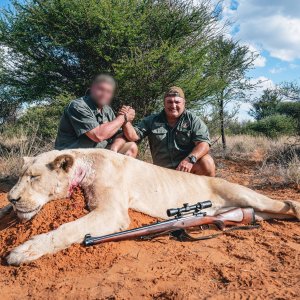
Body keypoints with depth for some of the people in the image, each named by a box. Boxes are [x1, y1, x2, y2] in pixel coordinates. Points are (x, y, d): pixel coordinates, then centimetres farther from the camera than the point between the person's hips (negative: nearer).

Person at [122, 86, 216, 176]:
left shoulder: (192, 120, 0)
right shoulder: (151, 121, 8)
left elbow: (203, 143, -12)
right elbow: (133, 136, 2)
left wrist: (190, 159, -31)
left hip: (189, 168, -2)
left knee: (206, 162, -30)